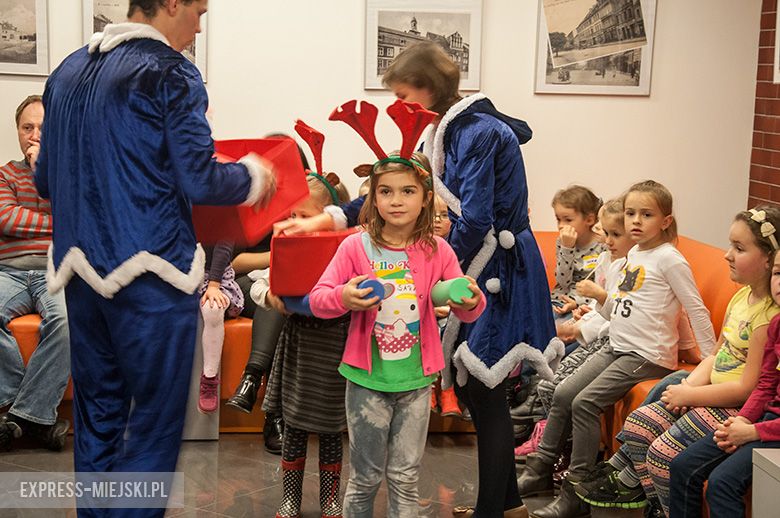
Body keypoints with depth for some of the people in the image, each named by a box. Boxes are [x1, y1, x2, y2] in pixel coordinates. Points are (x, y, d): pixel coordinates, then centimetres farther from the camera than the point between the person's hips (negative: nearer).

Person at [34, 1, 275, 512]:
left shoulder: (68, 71, 12)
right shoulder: (170, 73, -9)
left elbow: (46, 180, 15)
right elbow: (199, 181, -13)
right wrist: (253, 177, 6)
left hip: (82, 268, 7)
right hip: (150, 270, -7)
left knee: (96, 418, 15)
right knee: (155, 424, 1)